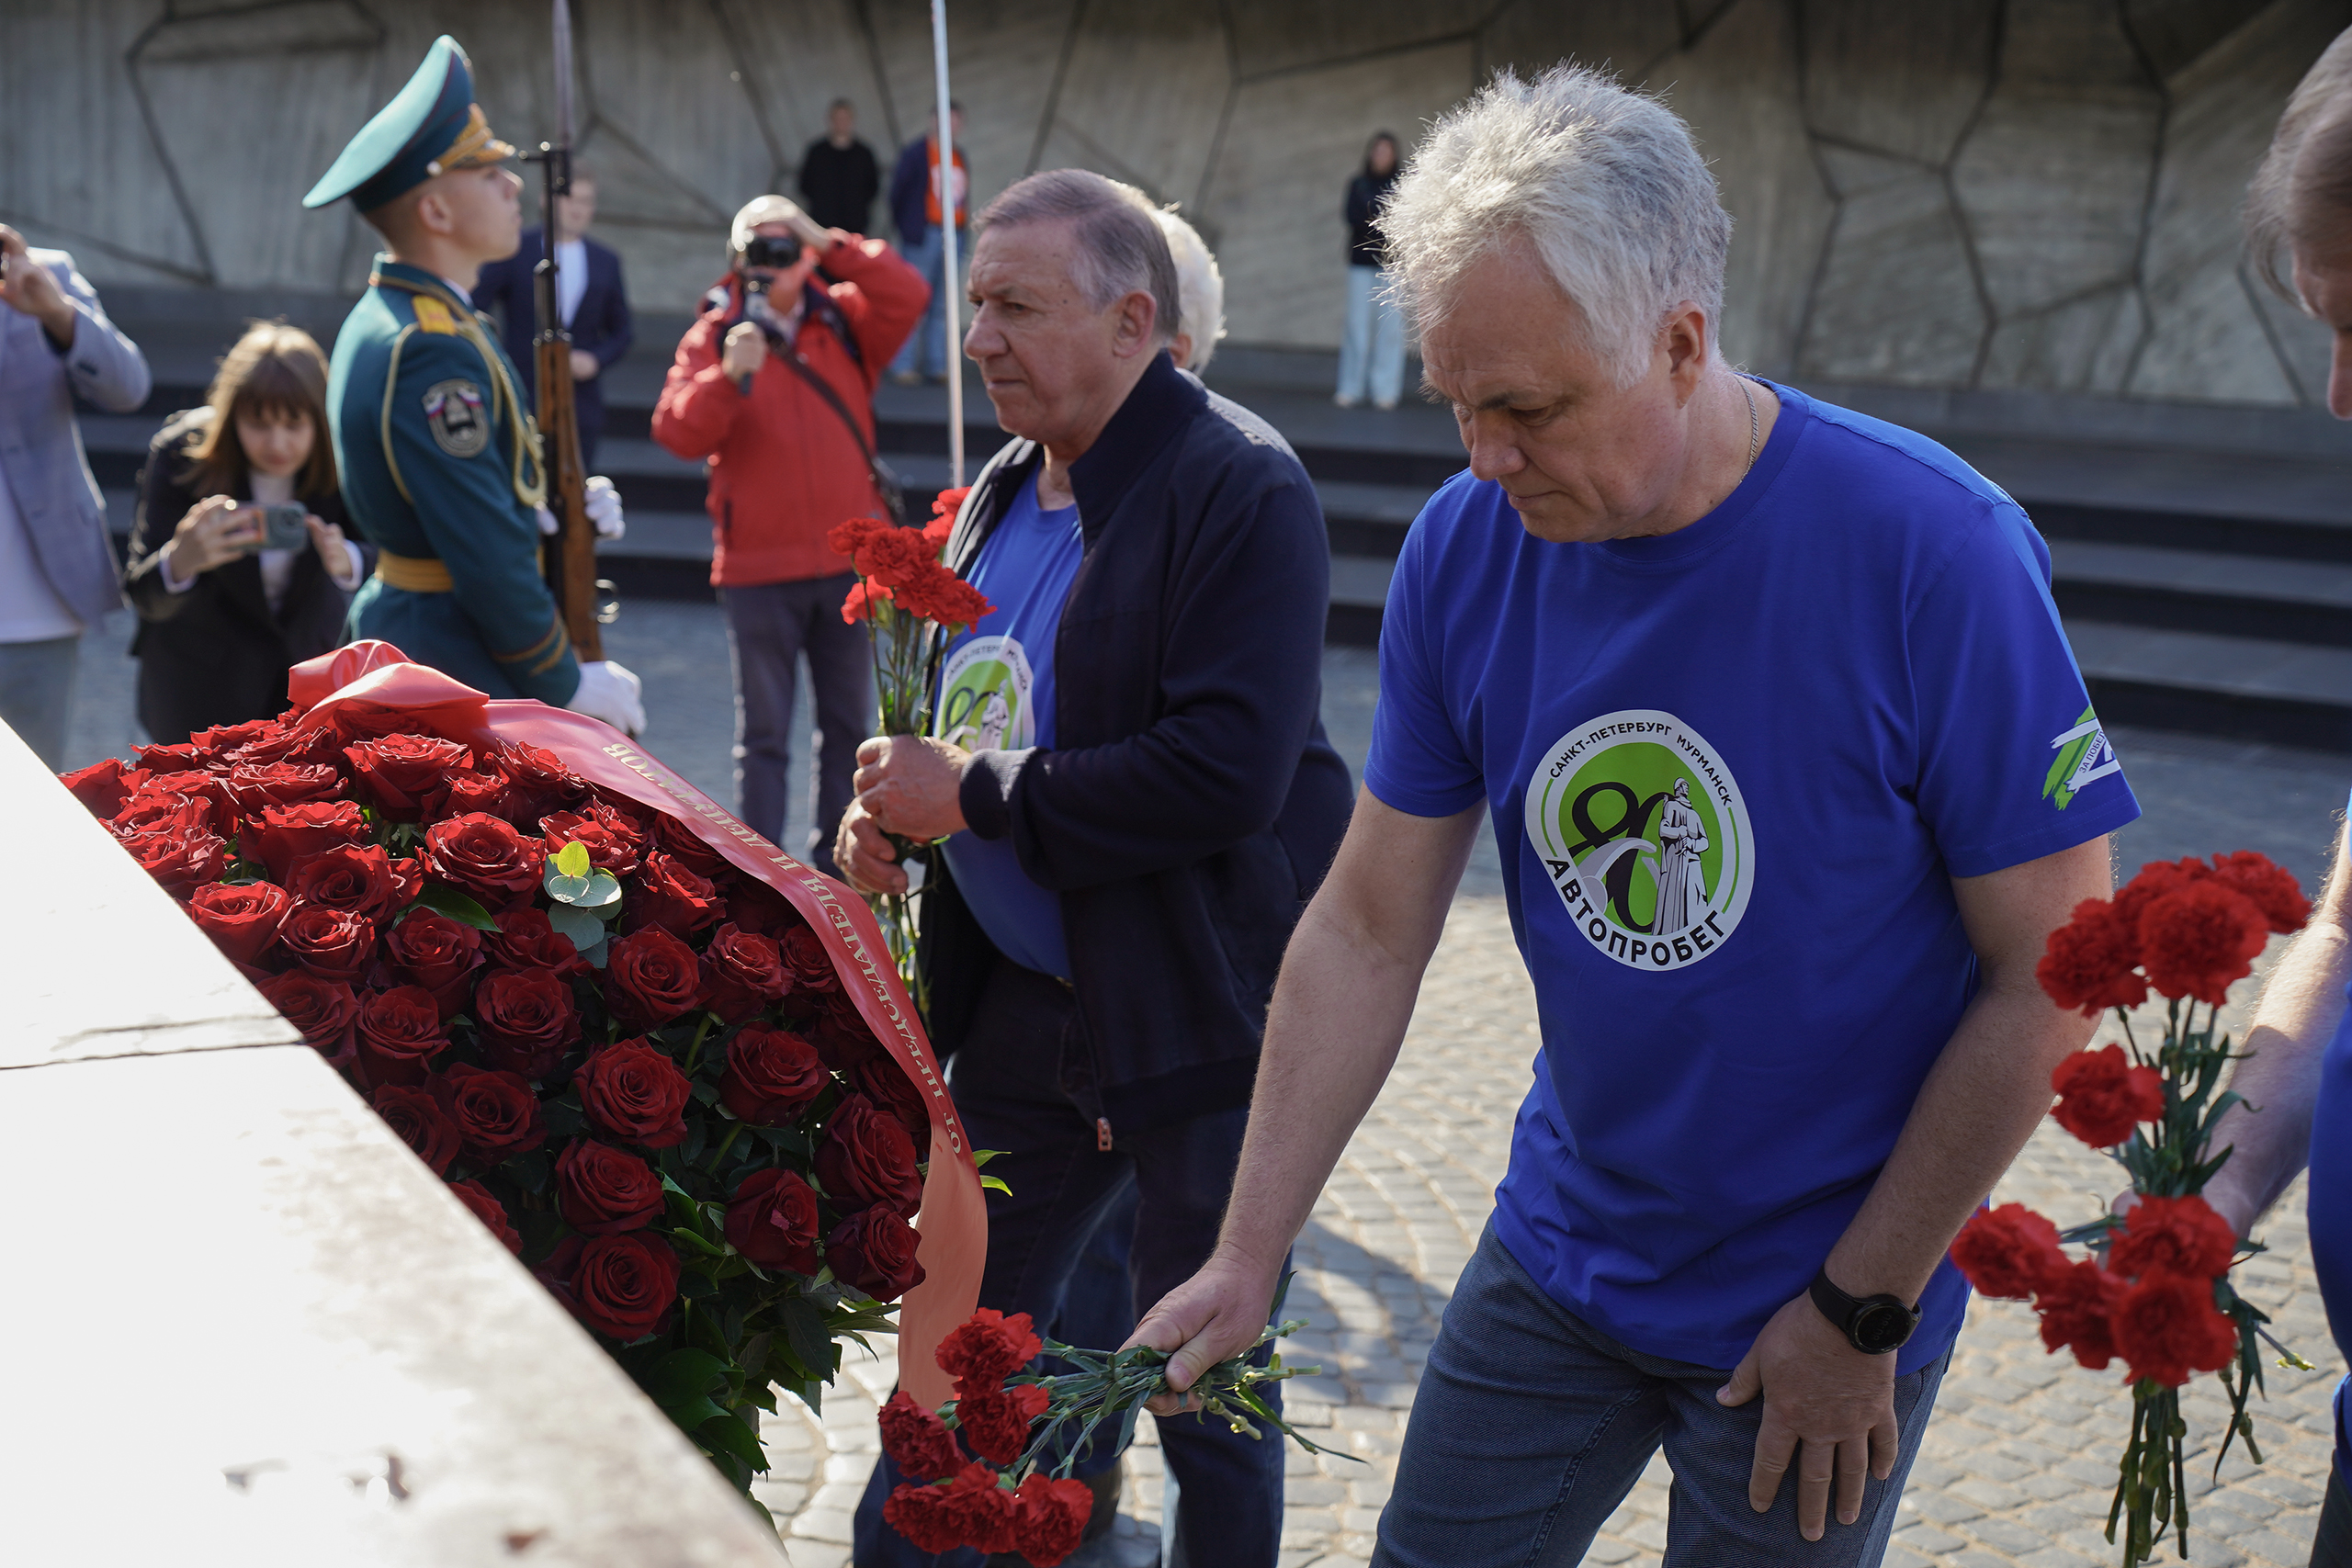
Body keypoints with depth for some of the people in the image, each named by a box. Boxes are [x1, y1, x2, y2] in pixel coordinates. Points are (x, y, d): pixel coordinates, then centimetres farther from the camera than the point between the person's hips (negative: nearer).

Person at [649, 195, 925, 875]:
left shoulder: (844, 321, 6)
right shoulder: (714, 333, 0)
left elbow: (906, 296, -13)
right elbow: (677, 432, -12)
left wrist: (831, 246, -17)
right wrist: (729, 375, -27)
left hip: (850, 563, 3)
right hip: (757, 567, -3)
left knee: (849, 723, 12)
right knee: (762, 733, 3)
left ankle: (835, 859, 24)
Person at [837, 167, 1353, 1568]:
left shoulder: (1241, 492, -17)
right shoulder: (1008, 492, 10)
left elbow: (1229, 769, -27)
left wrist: (972, 795, -21)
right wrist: (893, 807, 0)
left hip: (1200, 1018, -7)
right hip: (1024, 999, 8)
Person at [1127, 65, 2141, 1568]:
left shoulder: (1933, 552, -22)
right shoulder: (1466, 547, -9)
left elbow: (2045, 977, -16)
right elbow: (1368, 932, -3)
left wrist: (1861, 1310, -13)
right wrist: (1248, 1259, -7)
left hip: (1826, 1290, -4)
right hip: (1559, 1258, 4)